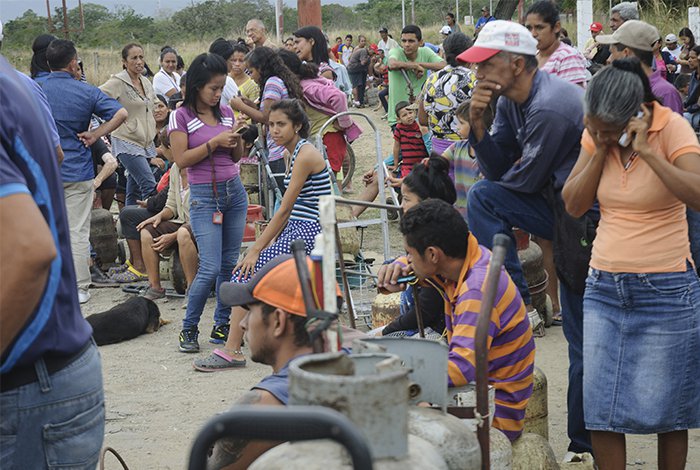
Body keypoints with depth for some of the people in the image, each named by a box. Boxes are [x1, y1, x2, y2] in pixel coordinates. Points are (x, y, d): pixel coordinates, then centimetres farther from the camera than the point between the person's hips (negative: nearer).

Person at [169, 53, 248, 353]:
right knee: (210, 268, -10)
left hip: (234, 191, 5)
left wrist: (237, 140, -3)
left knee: (230, 264, 5)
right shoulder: (181, 116, -4)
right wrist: (214, 143, -15)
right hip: (204, 195, -5)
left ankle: (222, 326, 16)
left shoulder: (226, 112, 10)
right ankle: (188, 328, 5)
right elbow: (181, 160, -11)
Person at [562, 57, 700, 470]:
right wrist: (600, 150, -10)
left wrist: (644, 149, -27)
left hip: (665, 291, -5)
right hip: (604, 287, 5)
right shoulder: (596, 135, 3)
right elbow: (574, 205, -1)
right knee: (600, 407, 5)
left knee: (666, 411, 3)